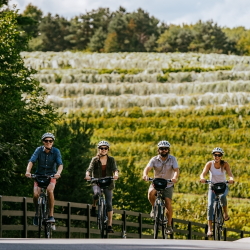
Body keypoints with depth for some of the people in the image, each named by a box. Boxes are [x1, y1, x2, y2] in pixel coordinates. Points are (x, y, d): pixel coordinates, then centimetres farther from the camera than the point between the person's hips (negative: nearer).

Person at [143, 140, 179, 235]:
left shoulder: (172, 159, -5)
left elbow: (176, 170, -17)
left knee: (168, 204, -16)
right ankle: (154, 208, -3)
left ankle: (169, 225, -1)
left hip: (168, 185, -1)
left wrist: (175, 177, -40)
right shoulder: (154, 159, -4)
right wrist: (145, 175, -41)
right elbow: (147, 168, -17)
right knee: (151, 192, -32)